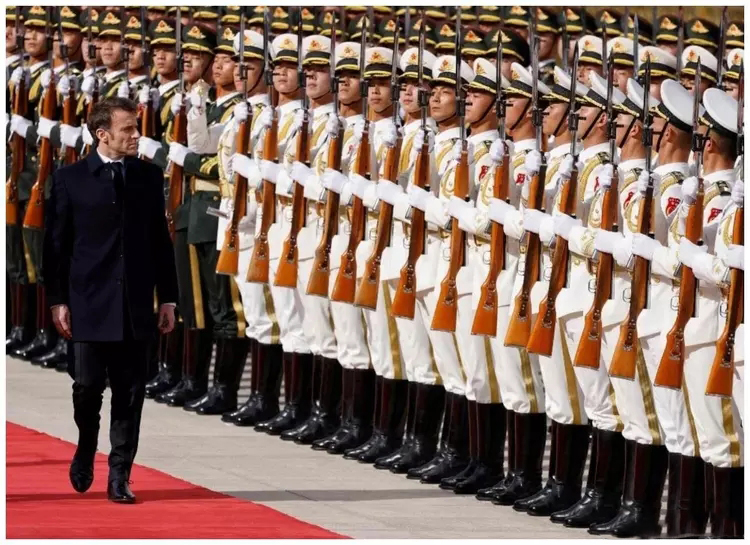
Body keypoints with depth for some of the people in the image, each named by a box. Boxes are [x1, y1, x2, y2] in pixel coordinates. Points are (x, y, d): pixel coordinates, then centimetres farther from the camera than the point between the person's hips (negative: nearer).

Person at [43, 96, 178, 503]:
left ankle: (119, 477, 8)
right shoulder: (70, 179, -1)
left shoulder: (149, 176, 7)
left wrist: (167, 297, 7)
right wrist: (57, 300, -4)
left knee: (129, 393, 2)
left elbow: (160, 239, 10)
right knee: (87, 386, -1)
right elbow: (56, 243, 1)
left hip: (135, 304, 2)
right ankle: (85, 449, 27)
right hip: (89, 302, -2)